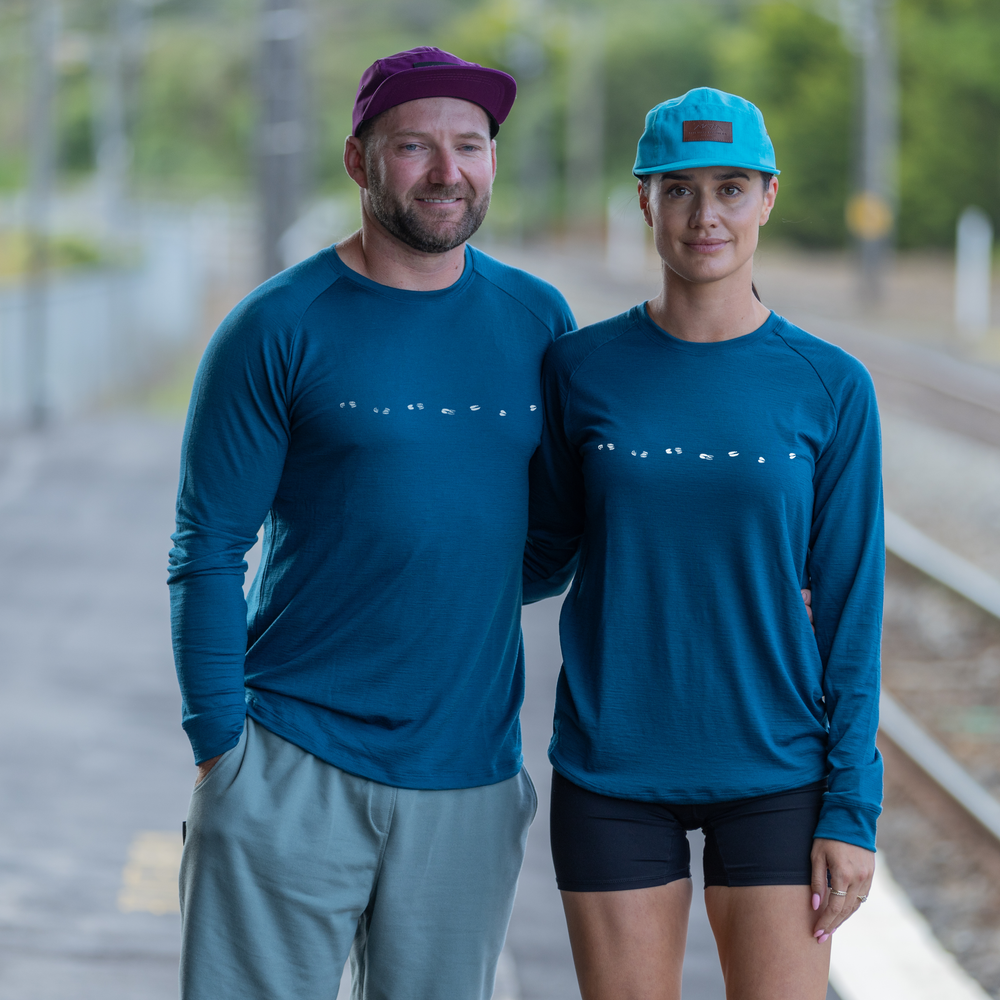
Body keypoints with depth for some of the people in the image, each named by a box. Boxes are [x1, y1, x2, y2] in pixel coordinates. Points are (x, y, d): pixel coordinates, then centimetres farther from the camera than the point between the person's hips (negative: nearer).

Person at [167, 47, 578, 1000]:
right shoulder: (279, 329, -4)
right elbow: (207, 553, -3)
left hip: (472, 779, 3)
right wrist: (219, 744, -7)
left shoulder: (538, 321, 7)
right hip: (290, 771, -3)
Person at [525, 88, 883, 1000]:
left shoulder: (829, 387, -3)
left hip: (771, 778, -1)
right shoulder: (583, 368, 0)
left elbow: (849, 607, -1)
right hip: (613, 777, 1)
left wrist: (852, 807, -4)